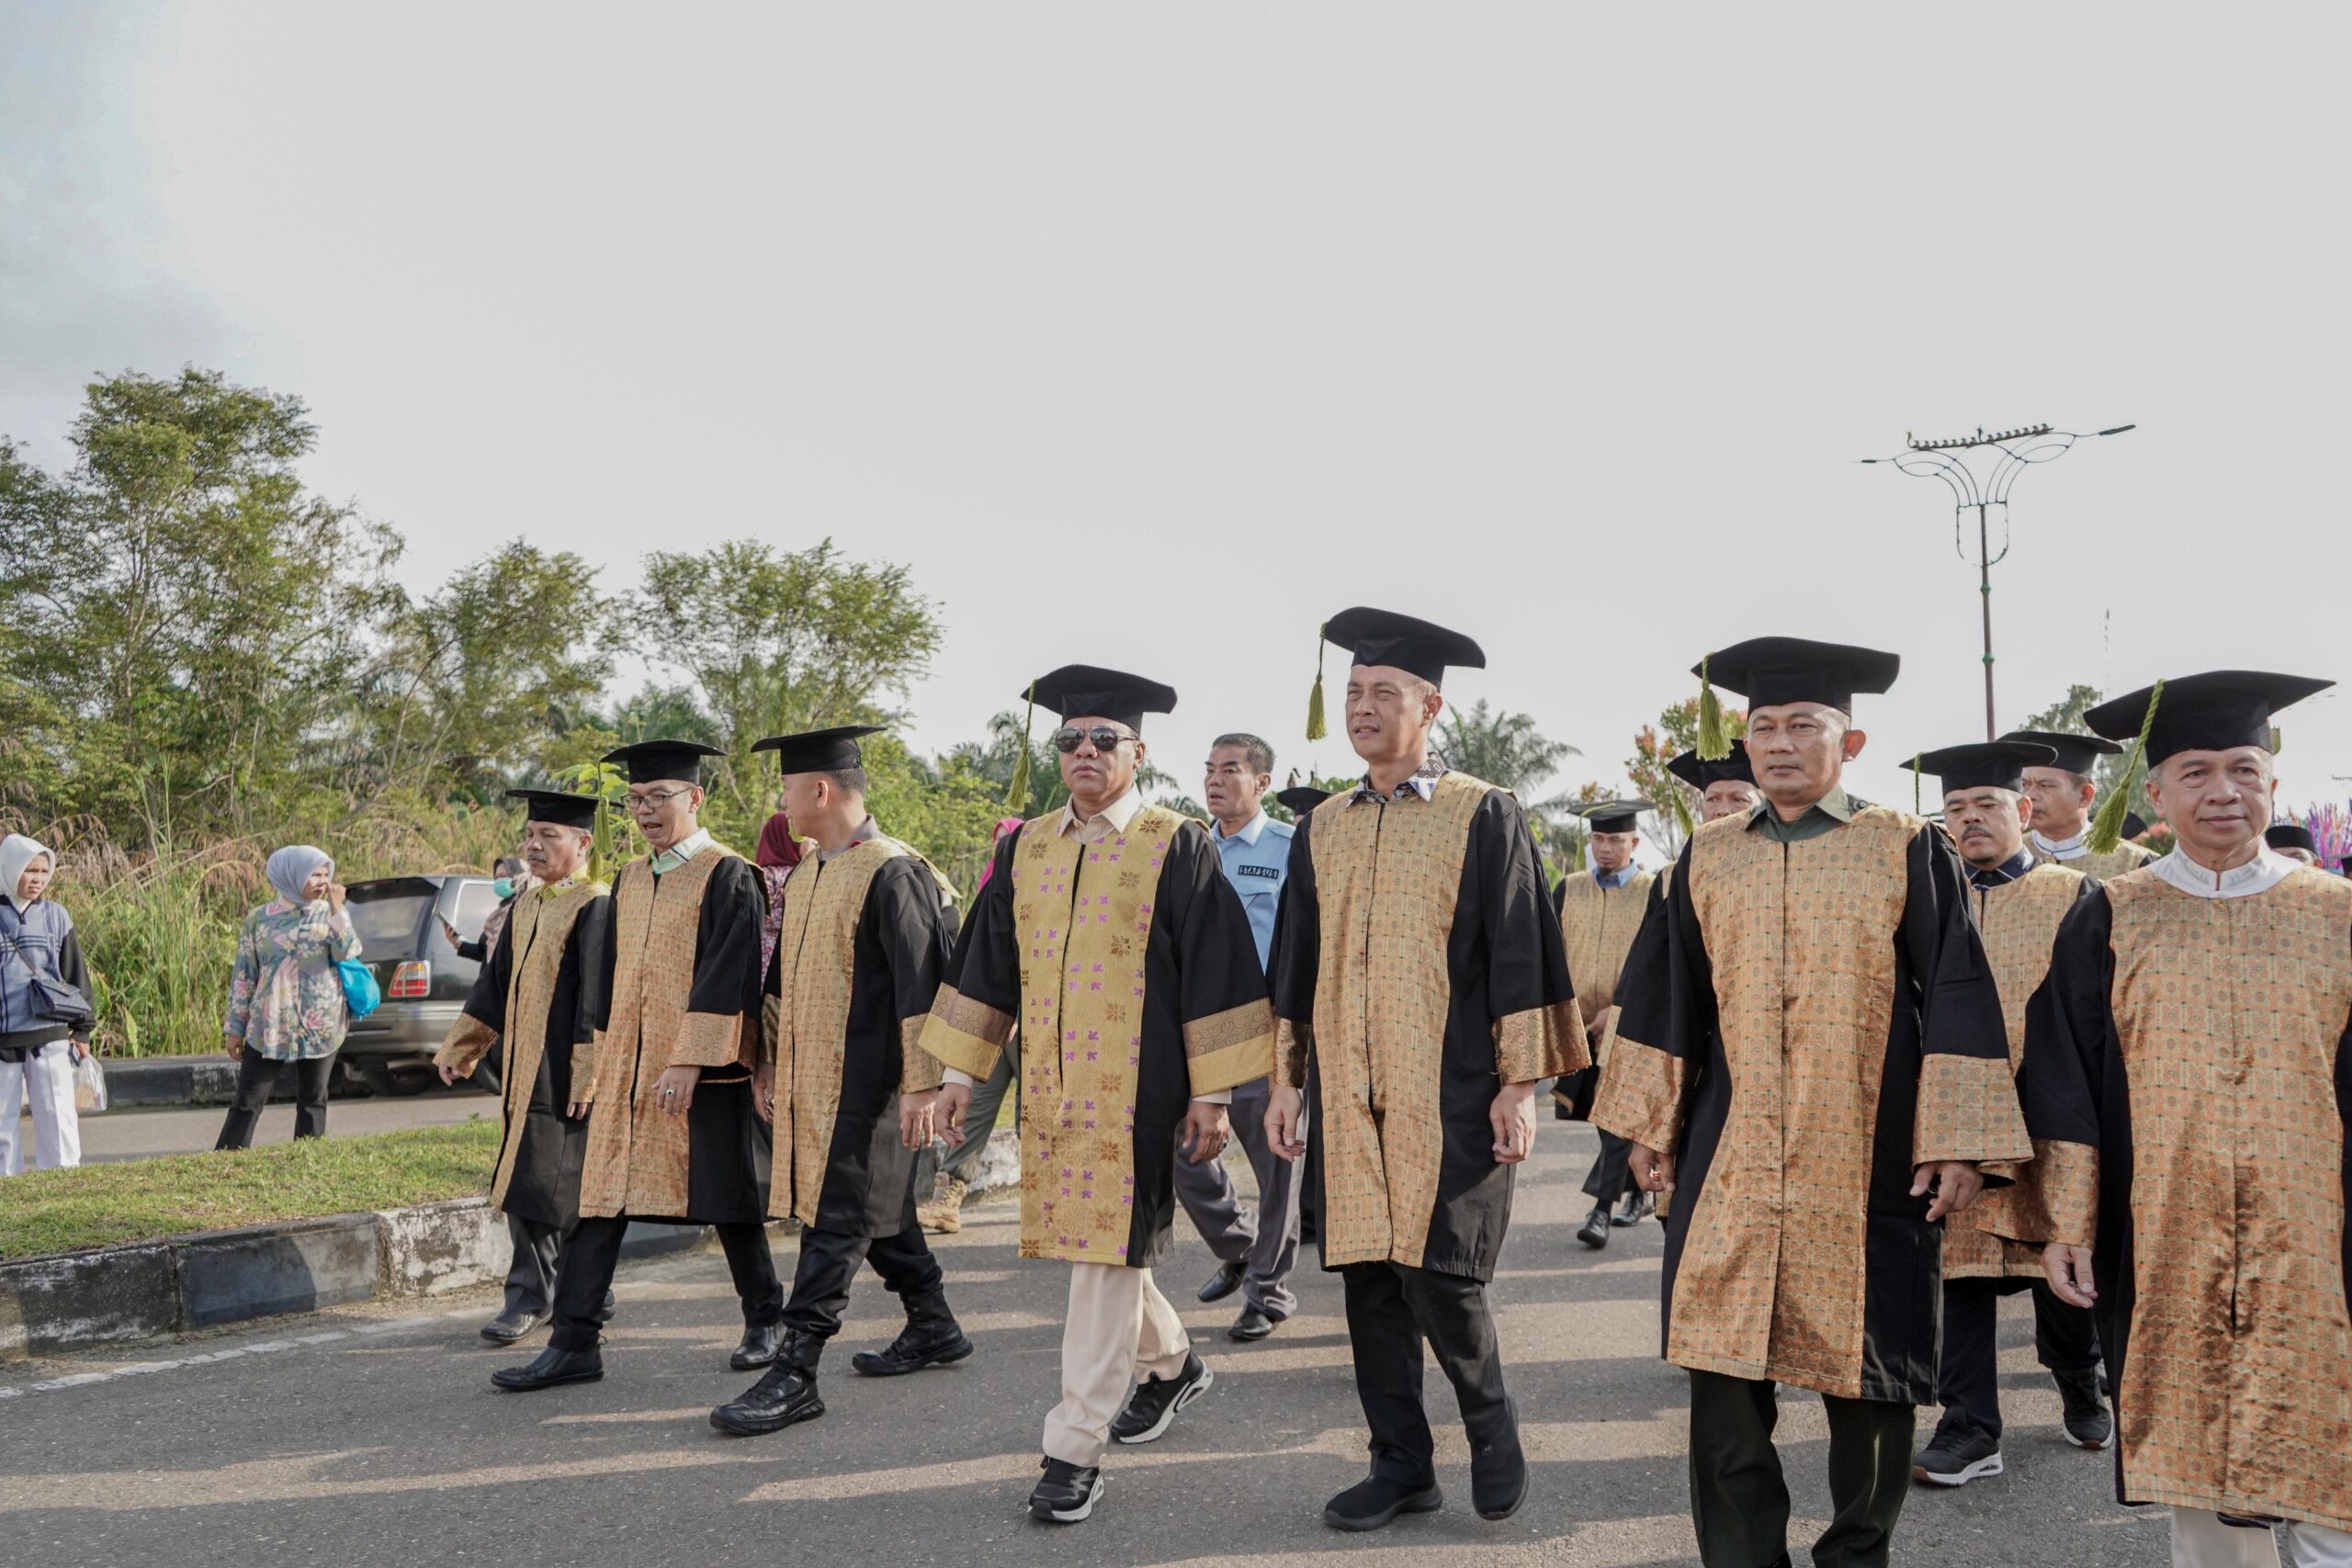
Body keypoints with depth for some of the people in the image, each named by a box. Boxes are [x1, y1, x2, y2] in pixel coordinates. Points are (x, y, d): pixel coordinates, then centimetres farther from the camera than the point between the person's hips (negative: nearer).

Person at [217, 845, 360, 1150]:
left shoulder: (329, 913, 5)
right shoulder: (259, 919, 3)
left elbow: (348, 952, -10)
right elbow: (243, 976, 6)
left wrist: (337, 909, -14)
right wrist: (234, 1028, 5)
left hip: (321, 1028, 1)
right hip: (268, 1027, 0)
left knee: (312, 1101, 6)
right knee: (247, 1102, -1)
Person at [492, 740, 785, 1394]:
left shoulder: (726, 876, -7)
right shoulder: (629, 880, 14)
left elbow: (727, 977, -14)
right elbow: (606, 980, 18)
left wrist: (691, 1060, -20)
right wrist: (592, 1067, 14)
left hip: (701, 1072, -6)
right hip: (624, 1071, 6)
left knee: (725, 1198, 4)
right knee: (598, 1198, 3)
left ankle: (765, 1319, 21)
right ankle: (574, 1344, 8)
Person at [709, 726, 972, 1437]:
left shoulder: (891, 873, -15)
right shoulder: (803, 876, 13)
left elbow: (922, 984, -17)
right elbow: (783, 978, 21)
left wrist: (918, 1084, -19)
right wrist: (766, 1062, 20)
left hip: (864, 1085, -9)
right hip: (807, 1083, 9)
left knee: (835, 1220, -5)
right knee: (880, 1212, 18)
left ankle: (795, 1375, 1)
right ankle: (935, 1329, 33)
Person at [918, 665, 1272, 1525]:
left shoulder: (1175, 847, -4)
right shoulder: (1025, 848, 10)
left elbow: (1215, 973, -6)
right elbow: (987, 963, 14)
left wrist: (1212, 1093, -8)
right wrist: (959, 1070, 11)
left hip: (1134, 1088, -5)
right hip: (1049, 1084, 6)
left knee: (1105, 1249, -5)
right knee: (1092, 1240, 15)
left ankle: (1075, 1451, 4)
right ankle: (1171, 1362, 41)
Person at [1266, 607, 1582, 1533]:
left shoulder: (1483, 816, 0)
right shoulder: (1322, 830, 13)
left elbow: (1517, 953, -4)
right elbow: (1296, 967, 17)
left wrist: (1517, 1084, -8)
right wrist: (1286, 1080, 13)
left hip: (1449, 1094, -4)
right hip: (1348, 1095, 5)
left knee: (1441, 1278, -7)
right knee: (1368, 1280, 7)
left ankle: (1491, 1428, 21)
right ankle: (1402, 1465, 21)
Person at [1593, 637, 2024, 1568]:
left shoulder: (1910, 852, 1)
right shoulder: (1707, 859, 9)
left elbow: (1957, 999, -2)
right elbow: (1669, 1000, 13)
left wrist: (1957, 1142, -8)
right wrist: (1651, 1125, 11)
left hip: (1867, 1163, -2)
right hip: (1729, 1164, 2)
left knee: (1867, 1375, 6)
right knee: (1724, 1371, 2)